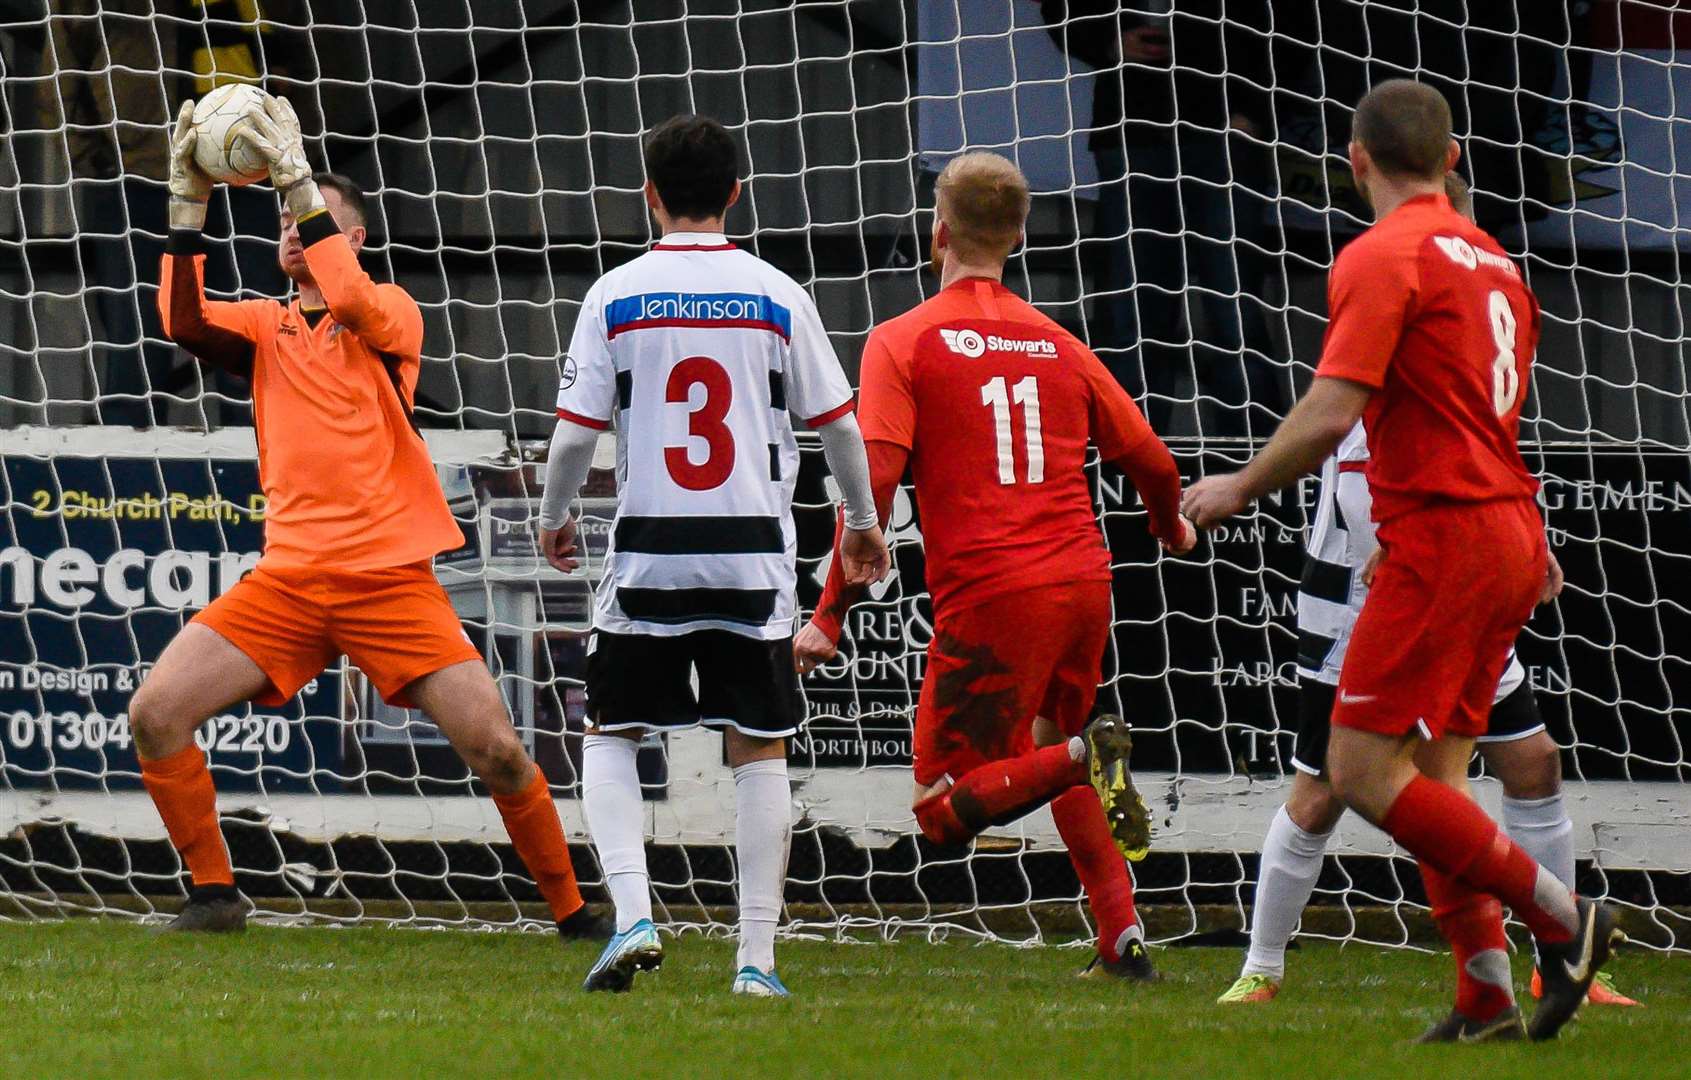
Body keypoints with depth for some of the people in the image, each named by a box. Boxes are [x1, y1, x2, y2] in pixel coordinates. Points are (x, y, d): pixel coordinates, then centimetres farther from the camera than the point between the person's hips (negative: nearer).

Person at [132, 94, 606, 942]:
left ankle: (572, 911, 5)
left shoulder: (393, 314, 4)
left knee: (495, 748, -12)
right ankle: (215, 894, 2)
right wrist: (187, 205, -15)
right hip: (287, 578, 3)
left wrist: (301, 184, -23)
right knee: (155, 713, -11)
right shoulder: (267, 325, 13)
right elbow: (182, 321, -6)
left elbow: (356, 304, -20)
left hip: (389, 577, -3)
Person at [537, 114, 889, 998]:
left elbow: (575, 431, -2)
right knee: (759, 751, 6)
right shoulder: (776, 296, 1)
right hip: (754, 556, 1)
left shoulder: (615, 296, -2)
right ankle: (756, 957, 2)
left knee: (610, 737, 12)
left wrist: (552, 519, 16)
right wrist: (863, 522, 22)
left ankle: (632, 915, -6)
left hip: (648, 556, -1)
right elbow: (837, 424, 6)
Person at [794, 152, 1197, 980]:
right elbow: (1150, 460, 20)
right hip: (1083, 583, 5)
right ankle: (1122, 937, 16)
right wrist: (1172, 529, 43)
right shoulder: (1056, 345, 13)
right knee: (1049, 752, 28)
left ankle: (1086, 756, -25)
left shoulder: (903, 342, -1)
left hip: (990, 598, -5)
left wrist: (830, 616, -7)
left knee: (943, 812, 1)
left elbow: (873, 484, -11)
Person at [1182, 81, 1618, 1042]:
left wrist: (1242, 487, -4)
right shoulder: (1491, 259, 16)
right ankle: (1487, 997, 7)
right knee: (1435, 775, 11)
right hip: (1513, 533, 9)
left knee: (1365, 770, -8)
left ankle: (1560, 916, -10)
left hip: (1442, 533, -9)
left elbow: (1330, 415, -18)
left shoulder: (1381, 258, -10)